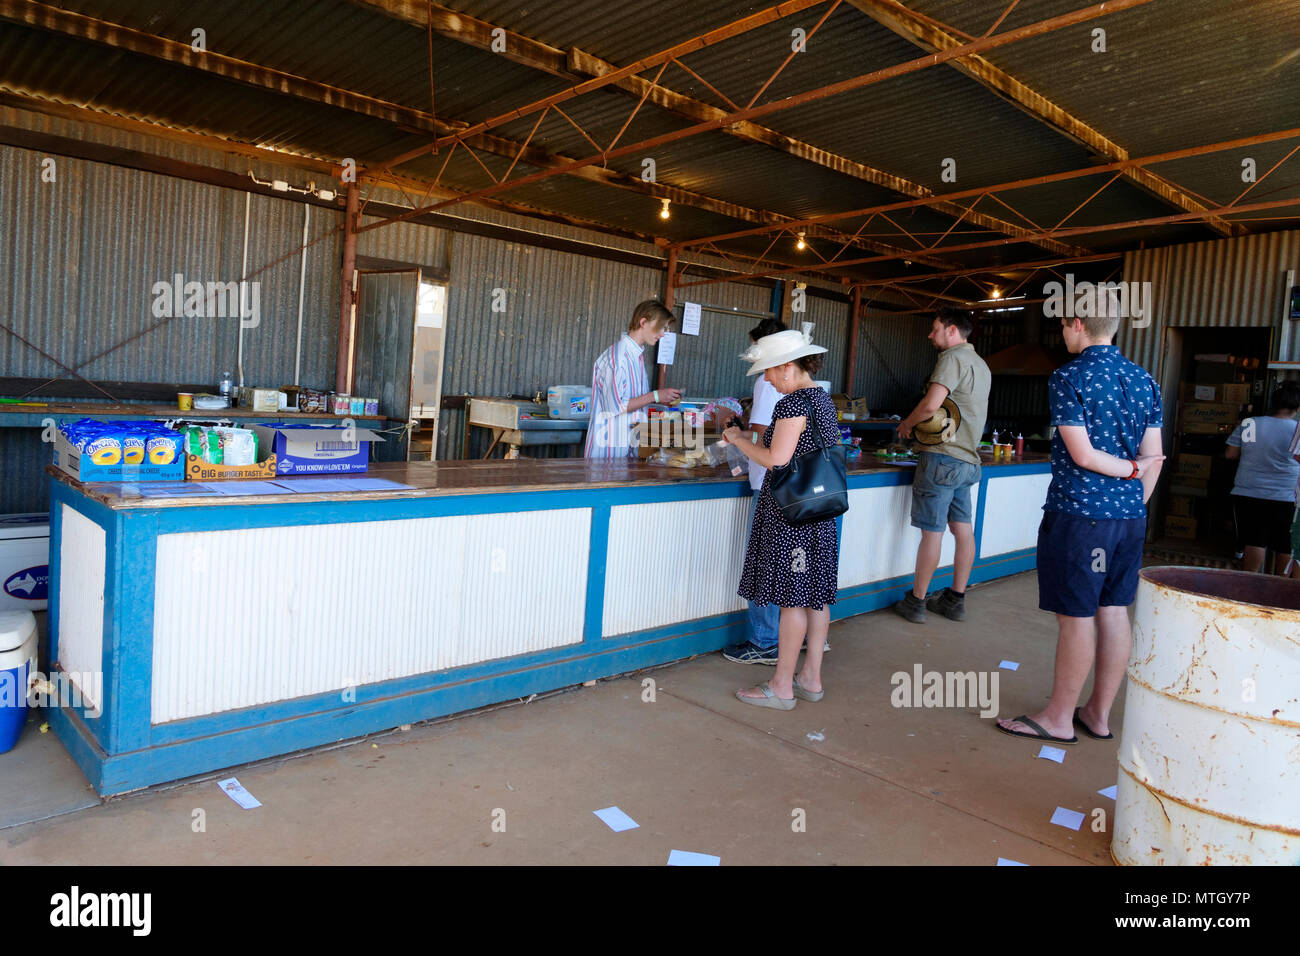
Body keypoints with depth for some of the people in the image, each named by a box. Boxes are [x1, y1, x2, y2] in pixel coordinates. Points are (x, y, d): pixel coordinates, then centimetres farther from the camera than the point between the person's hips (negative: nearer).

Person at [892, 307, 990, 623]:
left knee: (931, 531, -4)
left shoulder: (953, 358, -11)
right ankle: (956, 600, 18)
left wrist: (905, 425, -6)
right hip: (968, 458, 9)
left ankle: (916, 602, 4)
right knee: (963, 530, 10)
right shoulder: (981, 365, 20)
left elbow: (930, 405, -24)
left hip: (942, 457, -9)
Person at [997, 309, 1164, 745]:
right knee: (1114, 611, 12)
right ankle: (1099, 713, 22)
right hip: (1130, 514, 7)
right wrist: (1133, 504, 17)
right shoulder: (1144, 380, 10)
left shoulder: (1069, 377, -11)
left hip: (1079, 512, -7)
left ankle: (1059, 718, 11)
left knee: (1076, 616, 0)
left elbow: (1082, 455, -16)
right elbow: (1153, 457, 10)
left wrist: (1130, 470, -2)